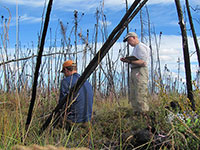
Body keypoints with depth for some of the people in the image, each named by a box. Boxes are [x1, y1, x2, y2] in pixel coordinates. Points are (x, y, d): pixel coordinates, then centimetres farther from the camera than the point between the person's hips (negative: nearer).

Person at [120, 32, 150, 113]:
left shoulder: (141, 47, -8)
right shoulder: (135, 48, 24)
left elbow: (143, 62, -18)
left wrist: (130, 61, -19)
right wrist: (127, 60, 9)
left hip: (140, 72, -11)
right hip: (134, 72, 11)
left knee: (140, 96, -13)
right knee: (133, 97, 9)